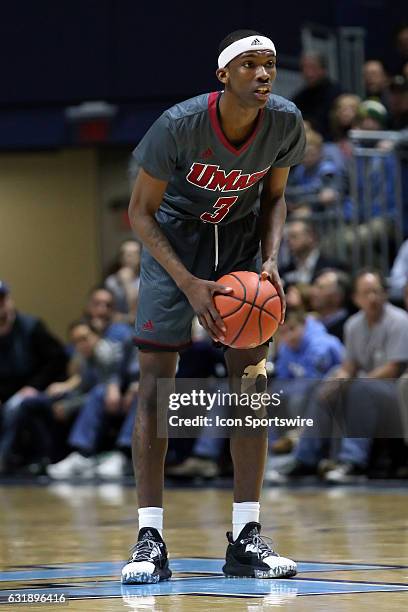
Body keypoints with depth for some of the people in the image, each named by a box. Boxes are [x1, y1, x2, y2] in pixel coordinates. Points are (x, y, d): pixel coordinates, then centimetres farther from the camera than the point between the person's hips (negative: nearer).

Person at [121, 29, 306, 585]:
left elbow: (273, 196, 3)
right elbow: (141, 211, -17)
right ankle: (150, 539, -7)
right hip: (174, 237, -3)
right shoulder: (179, 125, -27)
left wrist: (270, 261, -14)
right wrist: (190, 284, -26)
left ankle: (246, 538, 0)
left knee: (252, 376, -4)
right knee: (155, 378, -10)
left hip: (240, 237, 4)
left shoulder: (286, 123, -16)